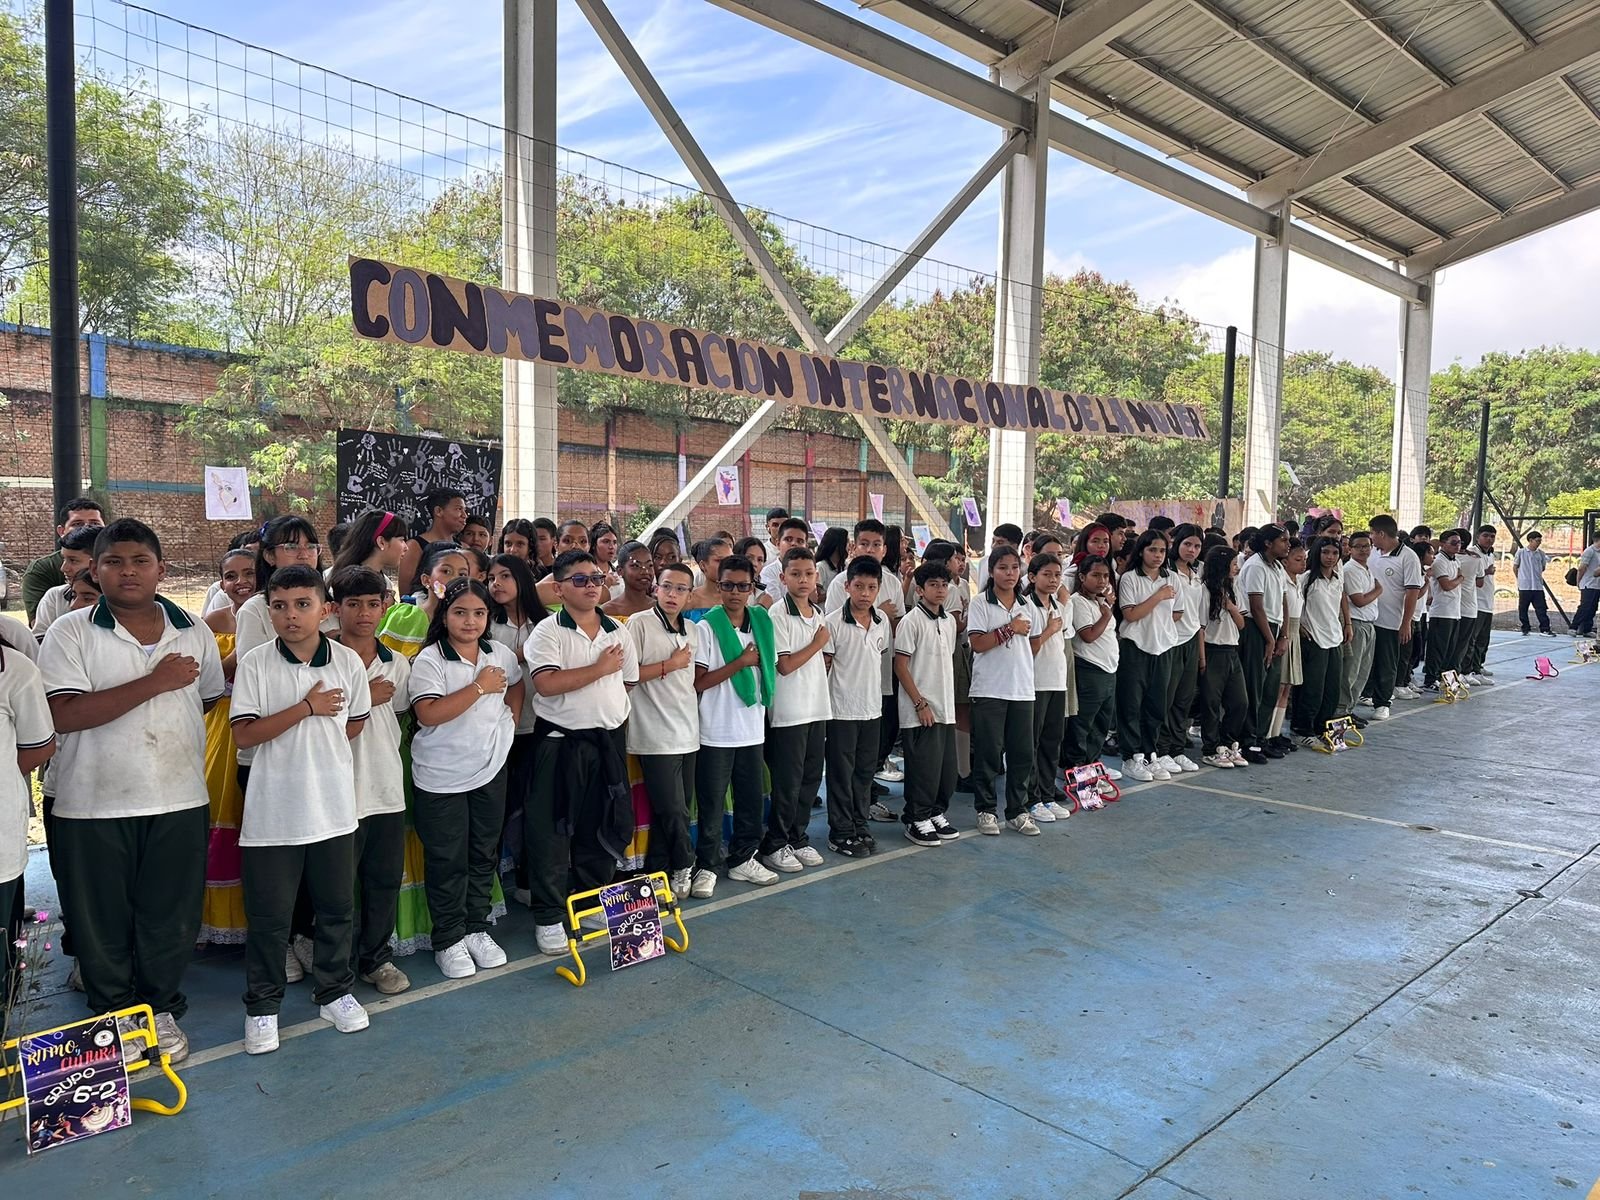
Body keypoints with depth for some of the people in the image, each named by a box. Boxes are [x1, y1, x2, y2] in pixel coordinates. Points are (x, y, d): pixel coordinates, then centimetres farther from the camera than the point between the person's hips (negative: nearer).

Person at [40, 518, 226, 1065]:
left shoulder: (194, 632, 4)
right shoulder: (70, 633, -6)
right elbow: (64, 714, -18)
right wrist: (154, 682, -20)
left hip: (179, 800, 2)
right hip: (93, 804, -2)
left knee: (170, 915, 11)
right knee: (101, 918, 12)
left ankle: (161, 1009, 30)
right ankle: (113, 1013, 31)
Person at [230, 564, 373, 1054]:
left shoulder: (348, 661, -3)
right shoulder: (255, 663, -8)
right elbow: (244, 735, -12)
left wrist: (317, 748, 4)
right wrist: (307, 707, -17)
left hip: (333, 806, 2)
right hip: (272, 811, -2)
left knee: (337, 906, 14)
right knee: (268, 915, 8)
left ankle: (334, 991, 32)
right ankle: (263, 1005, 26)